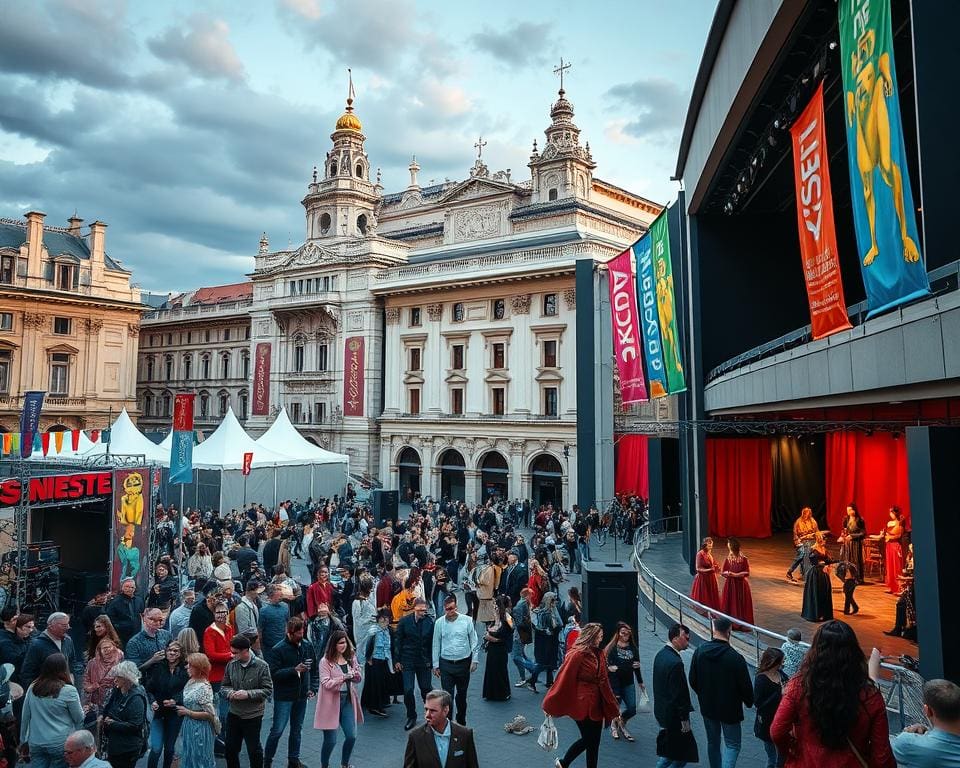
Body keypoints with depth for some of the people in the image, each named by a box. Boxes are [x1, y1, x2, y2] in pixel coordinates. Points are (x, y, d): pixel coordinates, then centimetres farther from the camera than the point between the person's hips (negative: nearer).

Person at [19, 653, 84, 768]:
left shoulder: (32, 688, 0)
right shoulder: (68, 691, -14)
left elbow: (25, 717, 9)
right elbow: (79, 719, -6)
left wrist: (24, 741, 19)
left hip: (36, 743, 4)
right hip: (61, 744, -4)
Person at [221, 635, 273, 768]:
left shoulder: (261, 666, -16)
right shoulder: (231, 665, -4)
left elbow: (268, 690, -13)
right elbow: (224, 686, 6)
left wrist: (248, 694, -25)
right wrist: (229, 692, -17)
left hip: (253, 716, -4)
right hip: (233, 713, 4)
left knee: (254, 750, 10)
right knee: (230, 748, 17)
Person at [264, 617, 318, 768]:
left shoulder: (308, 646, -1)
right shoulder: (277, 650, -14)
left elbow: (315, 668, 8)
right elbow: (273, 673, -19)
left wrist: (313, 688, -1)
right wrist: (294, 670, -27)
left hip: (301, 695, 5)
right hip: (284, 697, -5)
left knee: (297, 730, 16)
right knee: (277, 730, -1)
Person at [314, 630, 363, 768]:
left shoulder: (351, 658, 4)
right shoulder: (325, 661, -11)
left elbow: (357, 679, 12)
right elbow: (326, 683, -18)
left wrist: (357, 676, -12)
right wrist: (343, 677, -28)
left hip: (347, 700, 5)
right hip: (331, 702, -5)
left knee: (351, 737, 6)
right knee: (330, 740, 1)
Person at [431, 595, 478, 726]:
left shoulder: (467, 620, -7)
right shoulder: (439, 623, -5)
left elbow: (473, 641, 1)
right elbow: (436, 645, 3)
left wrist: (474, 660, -1)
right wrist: (435, 665, 4)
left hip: (463, 662, 1)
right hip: (446, 664, -1)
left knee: (462, 694, 16)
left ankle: (461, 721, 35)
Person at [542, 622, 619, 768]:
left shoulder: (598, 655, 4)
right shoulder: (577, 654, -18)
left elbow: (604, 682, 9)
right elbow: (563, 679, -16)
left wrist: (613, 710, 10)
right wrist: (550, 705, -12)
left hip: (596, 705, 7)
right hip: (581, 705, -7)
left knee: (593, 741, 12)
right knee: (588, 740, 3)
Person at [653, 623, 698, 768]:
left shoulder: (660, 654, 4)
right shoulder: (675, 663, -25)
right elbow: (679, 694, -23)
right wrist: (684, 719, -14)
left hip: (661, 711, 9)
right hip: (673, 715, -9)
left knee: (668, 752, 21)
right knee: (683, 755, 4)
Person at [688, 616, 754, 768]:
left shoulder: (699, 652, -9)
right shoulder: (735, 658, -23)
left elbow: (692, 680, 0)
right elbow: (745, 686, -14)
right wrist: (749, 702, 7)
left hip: (707, 707, 4)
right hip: (729, 709, -4)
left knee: (712, 743, 21)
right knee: (732, 745, 9)